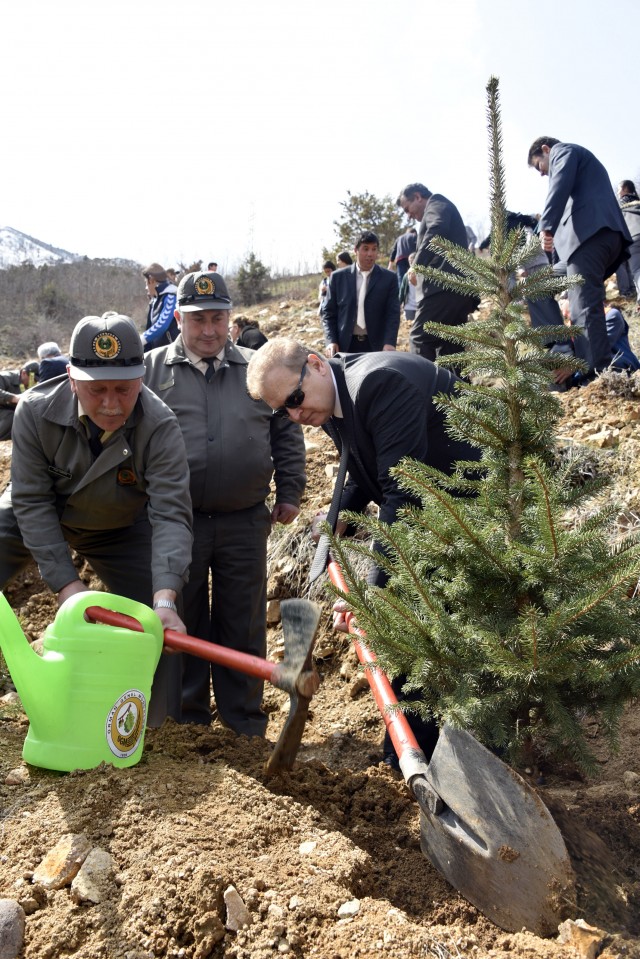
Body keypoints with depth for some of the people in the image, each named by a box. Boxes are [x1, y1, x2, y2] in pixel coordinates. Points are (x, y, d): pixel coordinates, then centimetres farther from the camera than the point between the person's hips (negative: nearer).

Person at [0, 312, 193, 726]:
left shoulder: (160, 428, -34)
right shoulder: (36, 410, -30)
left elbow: (170, 515, -38)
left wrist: (165, 599, -51)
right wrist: (66, 583, -30)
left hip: (120, 529, 0)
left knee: (159, 624, -5)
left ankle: (159, 724, 17)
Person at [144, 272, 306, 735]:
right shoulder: (153, 369, 3)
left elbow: (288, 434, 11)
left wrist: (289, 493, 8)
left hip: (245, 522, 1)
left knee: (244, 623, 10)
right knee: (184, 621, 12)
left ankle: (244, 715, 25)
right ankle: (188, 711, 29)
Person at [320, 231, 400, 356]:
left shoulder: (389, 278, 5)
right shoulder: (338, 277, 6)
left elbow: (393, 313, -1)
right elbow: (328, 312, 8)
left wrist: (389, 342, -17)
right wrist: (330, 341, -8)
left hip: (376, 345, 0)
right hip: (345, 346, 1)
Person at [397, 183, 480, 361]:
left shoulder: (436, 202, 5)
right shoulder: (438, 207, 33)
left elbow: (437, 230, -18)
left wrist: (417, 264, -16)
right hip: (459, 286, 10)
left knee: (419, 338, -11)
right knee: (450, 346, 6)